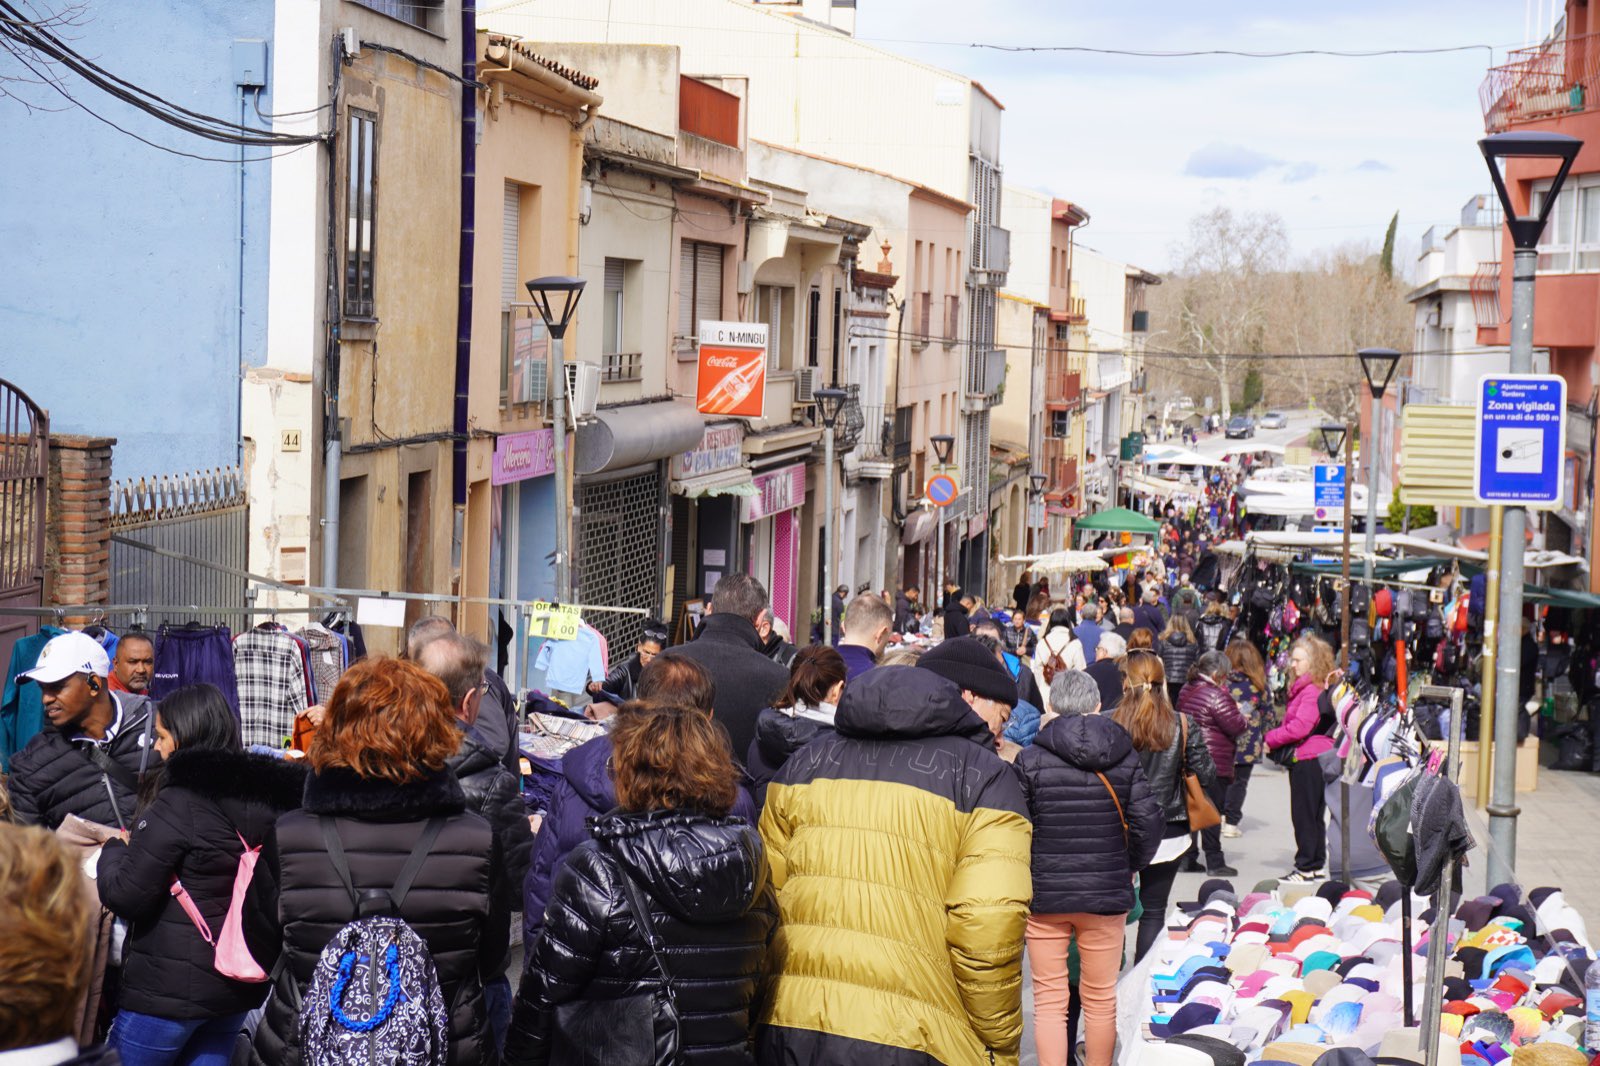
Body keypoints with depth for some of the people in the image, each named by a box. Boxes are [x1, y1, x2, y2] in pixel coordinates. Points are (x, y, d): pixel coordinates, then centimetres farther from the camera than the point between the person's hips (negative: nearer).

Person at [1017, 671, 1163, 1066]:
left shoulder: (1031, 760, -8)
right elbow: (1147, 821, -4)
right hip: (1106, 895, 2)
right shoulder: (1125, 758, -1)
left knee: (1049, 1000, 4)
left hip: (1044, 895, -2)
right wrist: (1132, 866, 13)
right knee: (1101, 999, 13)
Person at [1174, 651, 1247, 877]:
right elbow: (1237, 727, -17)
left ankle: (1188, 858, 18)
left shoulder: (1186, 691, 10)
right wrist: (1244, 718, 6)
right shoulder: (1216, 696, -18)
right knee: (1212, 811, -2)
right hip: (1214, 763, -8)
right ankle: (1214, 862, 2)